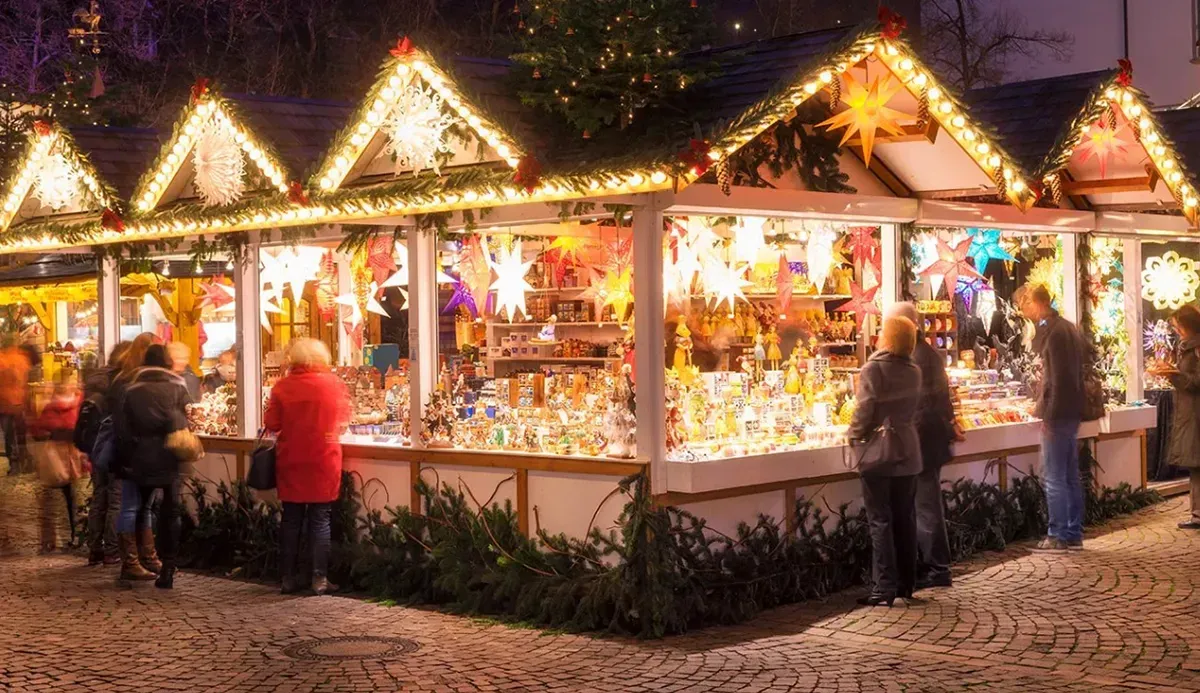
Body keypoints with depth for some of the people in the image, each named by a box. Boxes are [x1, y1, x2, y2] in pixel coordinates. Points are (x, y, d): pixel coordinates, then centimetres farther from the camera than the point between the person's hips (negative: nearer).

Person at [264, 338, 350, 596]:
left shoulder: (282, 386, -7)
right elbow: (344, 419, 6)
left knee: (291, 520, 11)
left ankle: (288, 578, 16)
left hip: (291, 463, 1)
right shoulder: (334, 384, -5)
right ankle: (319, 579, 5)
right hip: (324, 461, -1)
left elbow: (271, 423, -3)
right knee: (320, 521, 6)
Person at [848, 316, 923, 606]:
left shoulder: (874, 368, -13)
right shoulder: (914, 371, 6)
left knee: (881, 521, -2)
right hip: (907, 454, 6)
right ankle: (906, 583, 20)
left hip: (878, 454, -6)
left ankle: (883, 588, -3)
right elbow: (914, 409, 7)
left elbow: (865, 409, -16)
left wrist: (854, 435, -2)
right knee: (905, 519, 13)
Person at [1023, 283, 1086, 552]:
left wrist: (1047, 414, -18)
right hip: (1073, 411, 10)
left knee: (1054, 478, -4)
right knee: (1071, 476, 13)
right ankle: (1074, 534, 18)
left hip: (1058, 413, -10)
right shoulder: (1070, 328, 14)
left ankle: (1058, 536, 0)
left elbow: (1054, 377, -21)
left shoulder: (1051, 330, -16)